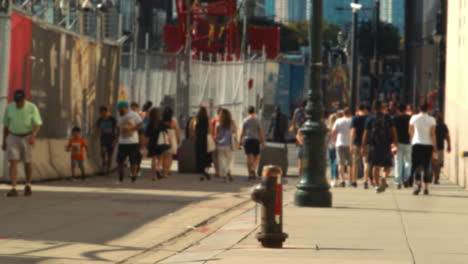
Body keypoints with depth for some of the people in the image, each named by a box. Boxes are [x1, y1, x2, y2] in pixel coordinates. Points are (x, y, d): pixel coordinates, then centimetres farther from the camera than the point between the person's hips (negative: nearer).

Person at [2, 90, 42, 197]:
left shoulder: (32, 108, -11)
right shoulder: (9, 107, -3)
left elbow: (38, 124, -14)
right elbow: (6, 125, 6)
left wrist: (33, 135, -33)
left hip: (27, 138, -1)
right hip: (13, 137, 1)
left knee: (27, 163, 7)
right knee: (13, 162, -12)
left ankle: (28, 185, 32)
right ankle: (13, 189, -17)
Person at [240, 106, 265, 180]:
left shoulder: (245, 120, 2)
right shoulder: (256, 120, -3)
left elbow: (242, 131, 2)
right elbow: (260, 131, -3)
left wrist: (240, 140, 12)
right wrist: (263, 141, 2)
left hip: (247, 140, 2)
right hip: (255, 139, -2)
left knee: (249, 157, 5)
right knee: (256, 157, 9)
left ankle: (250, 174, 3)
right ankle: (253, 169, -14)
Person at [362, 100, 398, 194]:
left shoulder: (370, 119, 3)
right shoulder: (388, 118, 3)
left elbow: (365, 133, 1)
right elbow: (393, 131, -2)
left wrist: (363, 146, 4)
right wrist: (395, 143, 2)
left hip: (374, 145, 0)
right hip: (386, 145, 0)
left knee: (375, 166, 5)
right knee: (387, 165, 9)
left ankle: (377, 185, 2)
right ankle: (384, 178, -18)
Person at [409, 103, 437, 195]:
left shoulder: (414, 118, 0)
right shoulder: (431, 119, -3)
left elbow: (411, 132, 13)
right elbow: (432, 134, -6)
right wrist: (435, 148, -1)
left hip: (417, 144, -1)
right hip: (428, 145, 1)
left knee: (416, 166, -1)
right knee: (426, 167, 8)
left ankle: (418, 183, -24)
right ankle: (426, 188, 8)